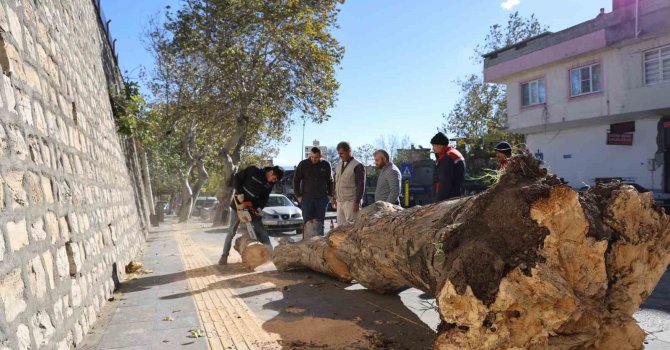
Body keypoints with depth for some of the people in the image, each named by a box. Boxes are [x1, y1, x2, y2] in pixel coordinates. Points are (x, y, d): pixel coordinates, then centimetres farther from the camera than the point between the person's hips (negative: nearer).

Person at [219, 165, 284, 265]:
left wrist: (259, 208, -17)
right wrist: (239, 193, -19)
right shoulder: (253, 170, -17)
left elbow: (264, 198, 1)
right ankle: (224, 255, 11)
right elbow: (236, 178, -11)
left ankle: (271, 253, 3)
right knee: (232, 231, 1)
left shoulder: (270, 184, -3)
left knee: (261, 231, 1)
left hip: (253, 208, 4)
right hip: (238, 204, -4)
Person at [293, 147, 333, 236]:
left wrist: (330, 195, 5)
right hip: (307, 198, -1)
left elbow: (330, 181, 13)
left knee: (320, 222, 6)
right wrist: (298, 196, -2)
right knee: (307, 222, -1)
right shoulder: (303, 164, -1)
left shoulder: (326, 165, 3)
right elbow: (296, 180, 4)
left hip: (322, 198, 1)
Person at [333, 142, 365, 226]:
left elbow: (361, 186, -10)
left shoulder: (357, 166, -6)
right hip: (340, 201, 7)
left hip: (351, 202, -7)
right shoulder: (338, 166, 15)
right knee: (340, 225, 5)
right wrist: (334, 197, 16)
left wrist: (357, 202, -14)